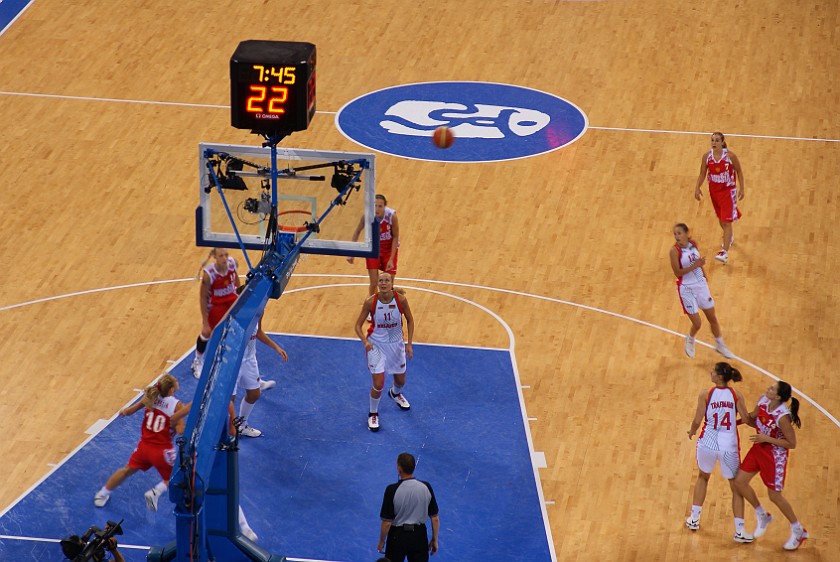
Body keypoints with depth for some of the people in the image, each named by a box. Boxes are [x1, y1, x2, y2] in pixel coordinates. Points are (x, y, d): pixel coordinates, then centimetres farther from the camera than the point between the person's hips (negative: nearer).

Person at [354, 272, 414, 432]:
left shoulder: (401, 299, -20)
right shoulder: (370, 302, -23)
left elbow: (410, 320, -3)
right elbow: (358, 325, -14)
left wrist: (409, 344, -9)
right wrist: (365, 341, -32)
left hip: (396, 344, 3)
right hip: (376, 344, -2)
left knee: (400, 381, 20)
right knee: (378, 384, -9)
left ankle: (395, 393, 58)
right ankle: (373, 414, 19)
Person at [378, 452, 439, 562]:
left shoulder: (392, 490, -20)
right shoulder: (426, 488, -10)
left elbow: (387, 523, -15)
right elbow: (435, 518, -4)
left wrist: (381, 542, 0)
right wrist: (434, 540, 9)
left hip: (398, 536, -2)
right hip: (419, 535, 2)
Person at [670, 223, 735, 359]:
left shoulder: (693, 244, -4)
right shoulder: (675, 250, -20)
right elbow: (677, 272, -22)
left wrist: (703, 273, 19)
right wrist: (694, 266, -31)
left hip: (701, 285, 5)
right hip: (687, 289, -5)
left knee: (712, 318, 14)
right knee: (697, 323, -2)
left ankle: (720, 345, 34)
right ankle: (690, 341, 31)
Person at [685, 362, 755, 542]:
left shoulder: (705, 394, -8)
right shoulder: (736, 395, -7)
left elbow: (697, 421, -7)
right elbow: (746, 419, -8)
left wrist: (691, 432, 14)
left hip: (707, 444, 1)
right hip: (729, 446, -1)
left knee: (702, 477, 29)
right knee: (737, 487, 12)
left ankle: (694, 519, 33)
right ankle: (739, 530, 6)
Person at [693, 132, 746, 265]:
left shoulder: (730, 156, -18)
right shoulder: (707, 156, -9)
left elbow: (739, 171, -5)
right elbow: (702, 174, 3)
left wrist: (741, 189, -7)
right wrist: (697, 188, -8)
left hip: (728, 190, -5)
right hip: (714, 190, 5)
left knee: (726, 221, -11)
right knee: (720, 218, 23)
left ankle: (725, 252, -13)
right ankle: (729, 237, 52)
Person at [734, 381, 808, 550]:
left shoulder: (782, 416, -31)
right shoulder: (763, 401, -10)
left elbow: (791, 443, -23)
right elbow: (753, 419, 9)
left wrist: (766, 438, -26)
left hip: (775, 455, -8)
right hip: (759, 449, 8)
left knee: (775, 496, 4)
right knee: (740, 481, 8)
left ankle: (798, 531, 25)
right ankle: (762, 516, 31)